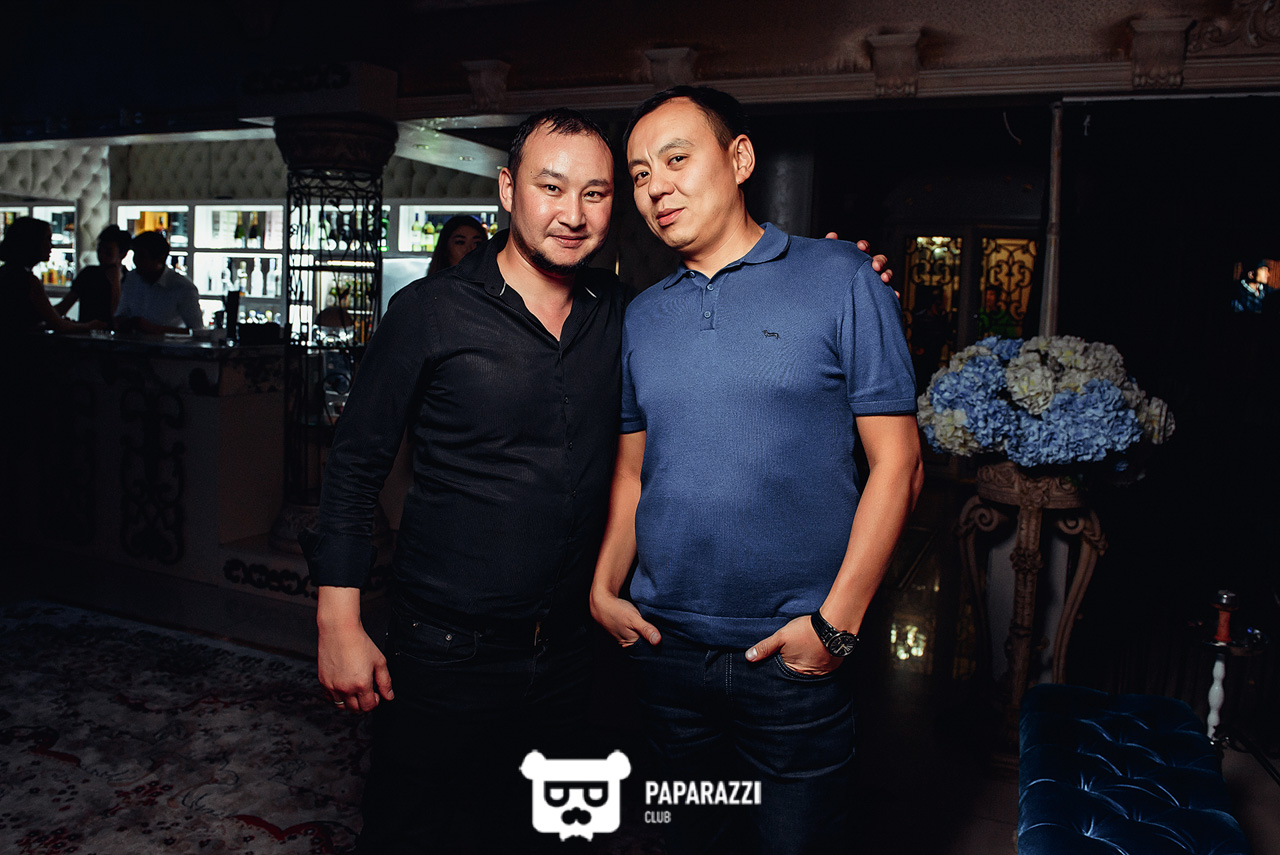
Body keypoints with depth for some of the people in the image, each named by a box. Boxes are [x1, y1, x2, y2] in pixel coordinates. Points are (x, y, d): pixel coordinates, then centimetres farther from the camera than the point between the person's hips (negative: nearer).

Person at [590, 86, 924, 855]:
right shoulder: (642, 316, 8)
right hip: (665, 645, 4)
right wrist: (604, 588, 1)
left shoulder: (839, 280, -6)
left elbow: (897, 461, -9)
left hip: (794, 654, -4)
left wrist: (837, 622, -14)